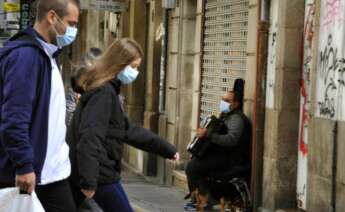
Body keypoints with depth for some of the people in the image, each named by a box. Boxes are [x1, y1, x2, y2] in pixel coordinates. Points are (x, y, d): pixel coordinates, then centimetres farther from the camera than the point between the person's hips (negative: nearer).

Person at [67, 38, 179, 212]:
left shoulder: (107, 90, 18)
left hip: (79, 171, 10)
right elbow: (90, 137, -24)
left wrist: (166, 149, 21)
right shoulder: (104, 92, -14)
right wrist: (89, 180, -29)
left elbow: (127, 130, 21)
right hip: (98, 173, -10)